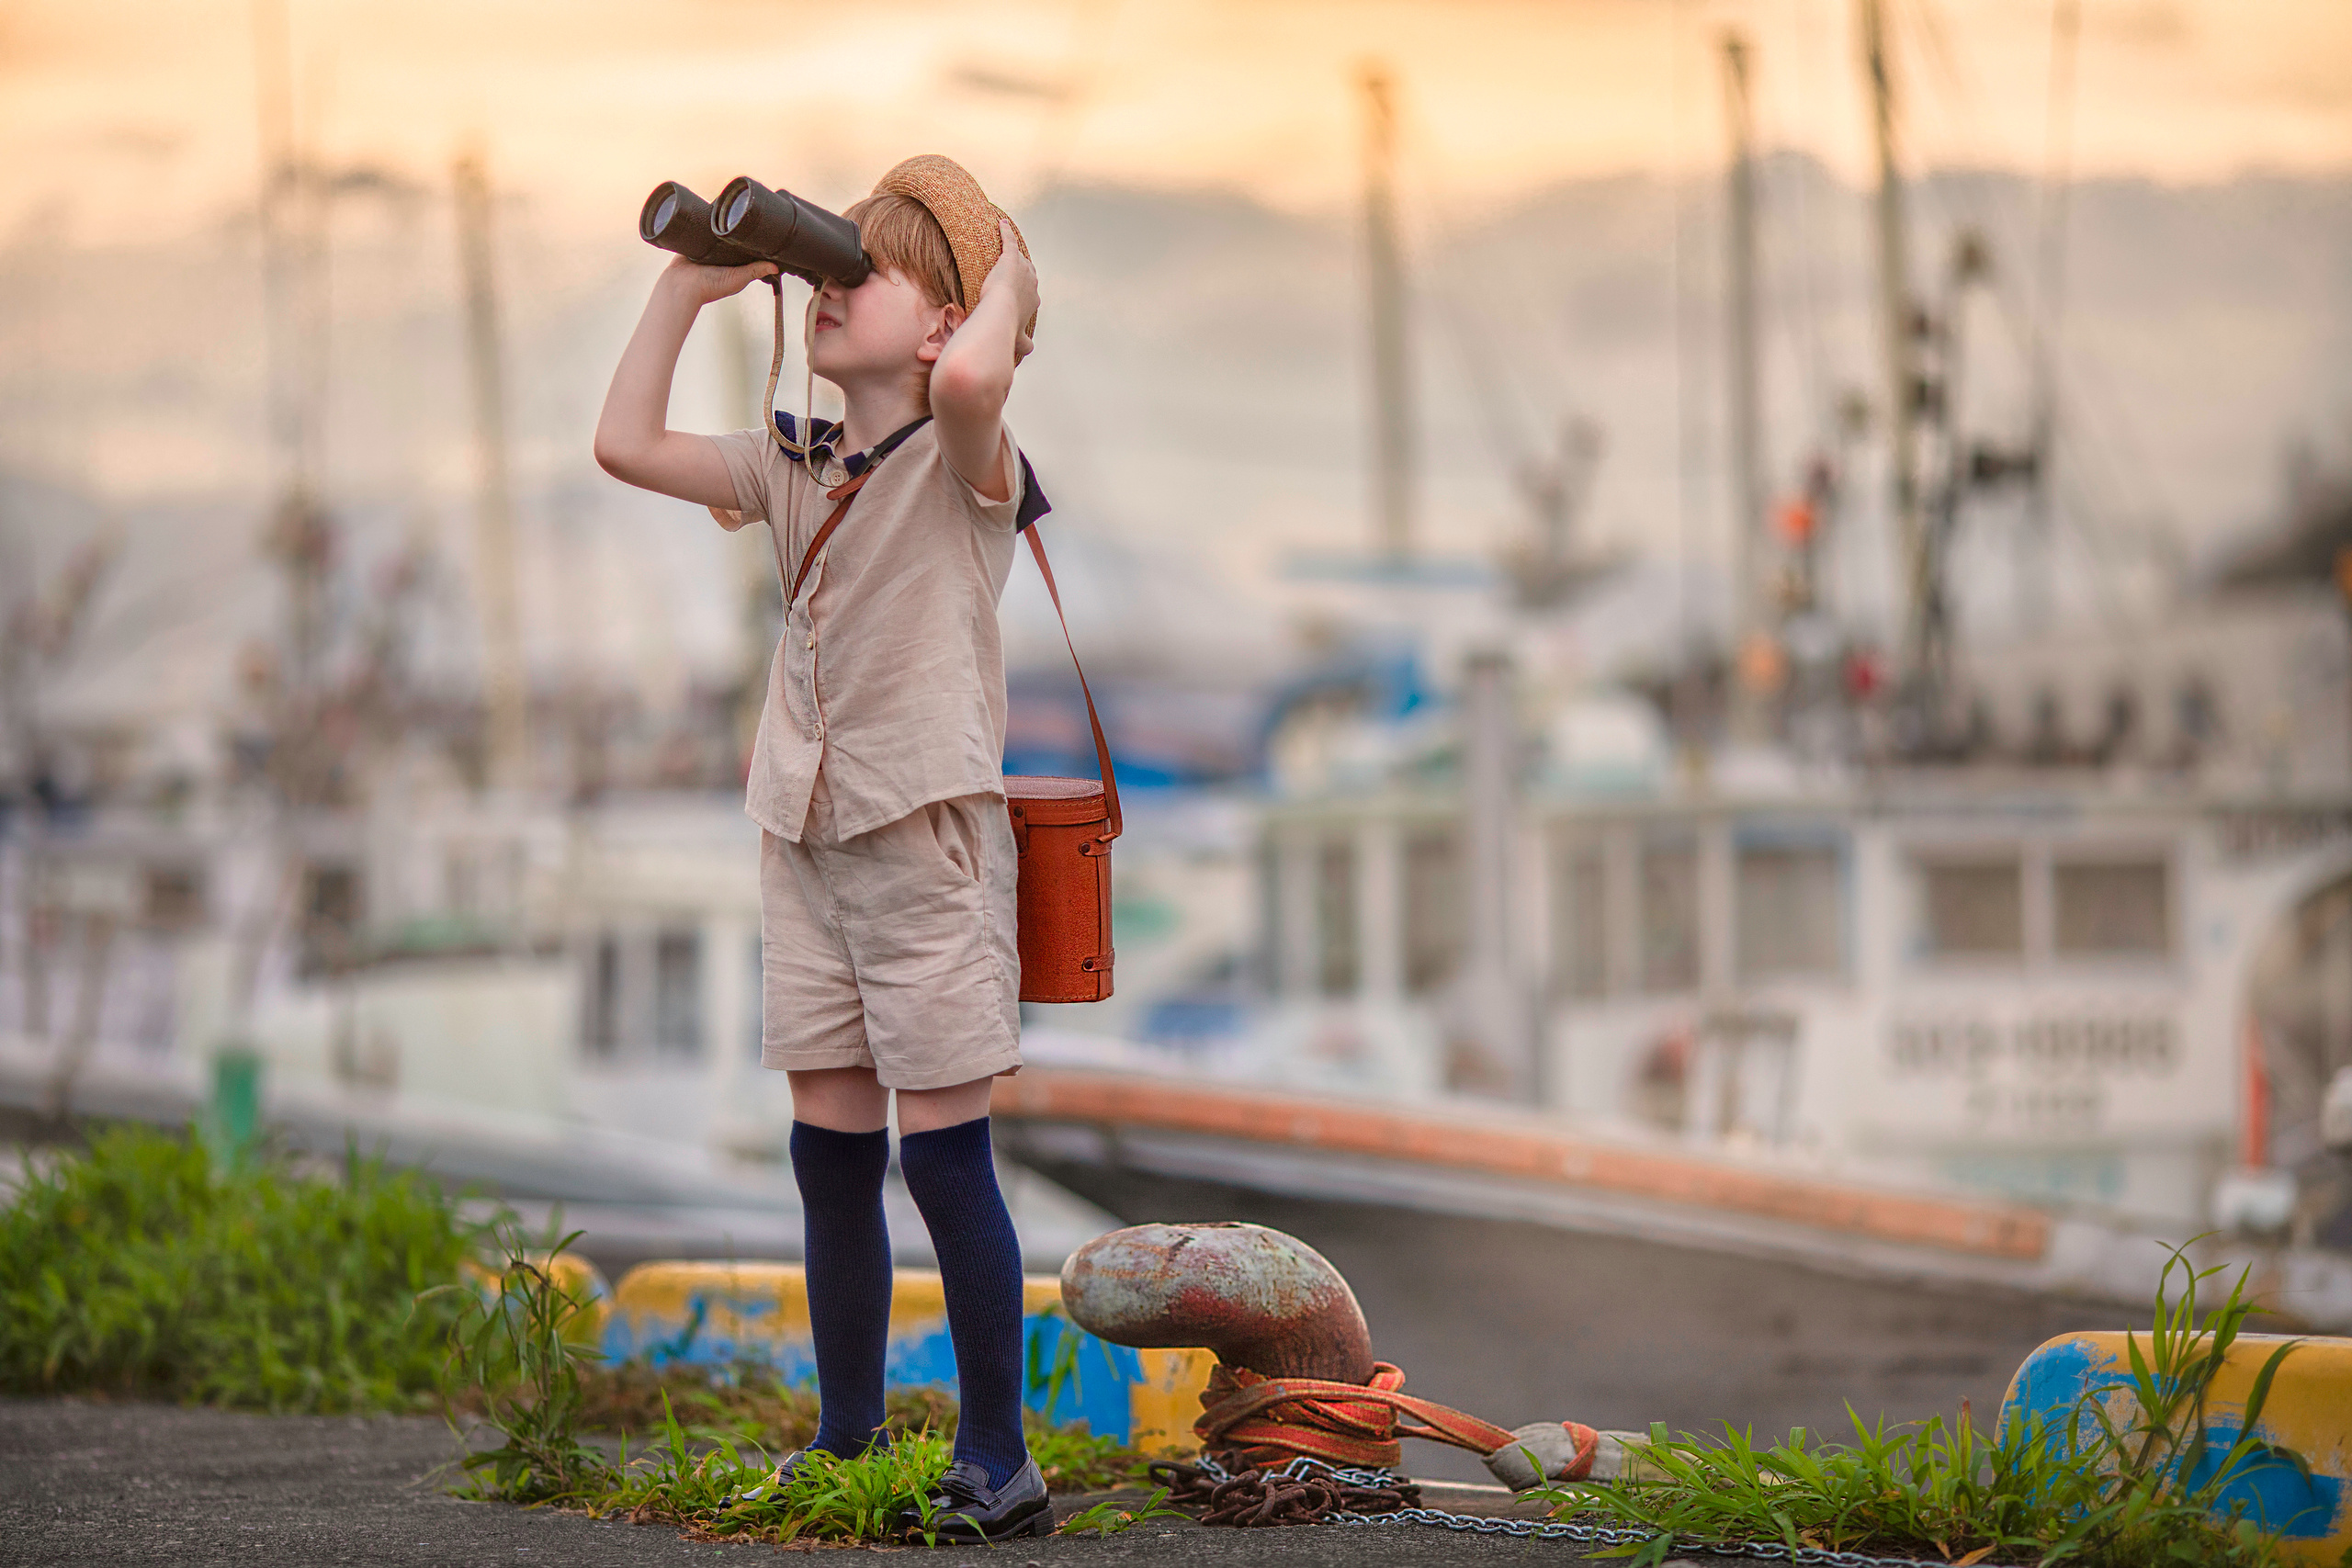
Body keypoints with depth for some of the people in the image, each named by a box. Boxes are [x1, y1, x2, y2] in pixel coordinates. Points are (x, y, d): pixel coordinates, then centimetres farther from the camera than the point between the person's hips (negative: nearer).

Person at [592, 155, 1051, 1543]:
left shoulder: (963, 463, -9)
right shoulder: (795, 467, 12)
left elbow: (972, 376, -33)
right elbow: (627, 443, 10)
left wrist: (1007, 280, -14)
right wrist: (691, 285, 9)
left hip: (929, 837, -7)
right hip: (807, 841, 7)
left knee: (945, 1156, -5)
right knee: (830, 1154, 9)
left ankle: (999, 1465, 3)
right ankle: (848, 1446, 19)